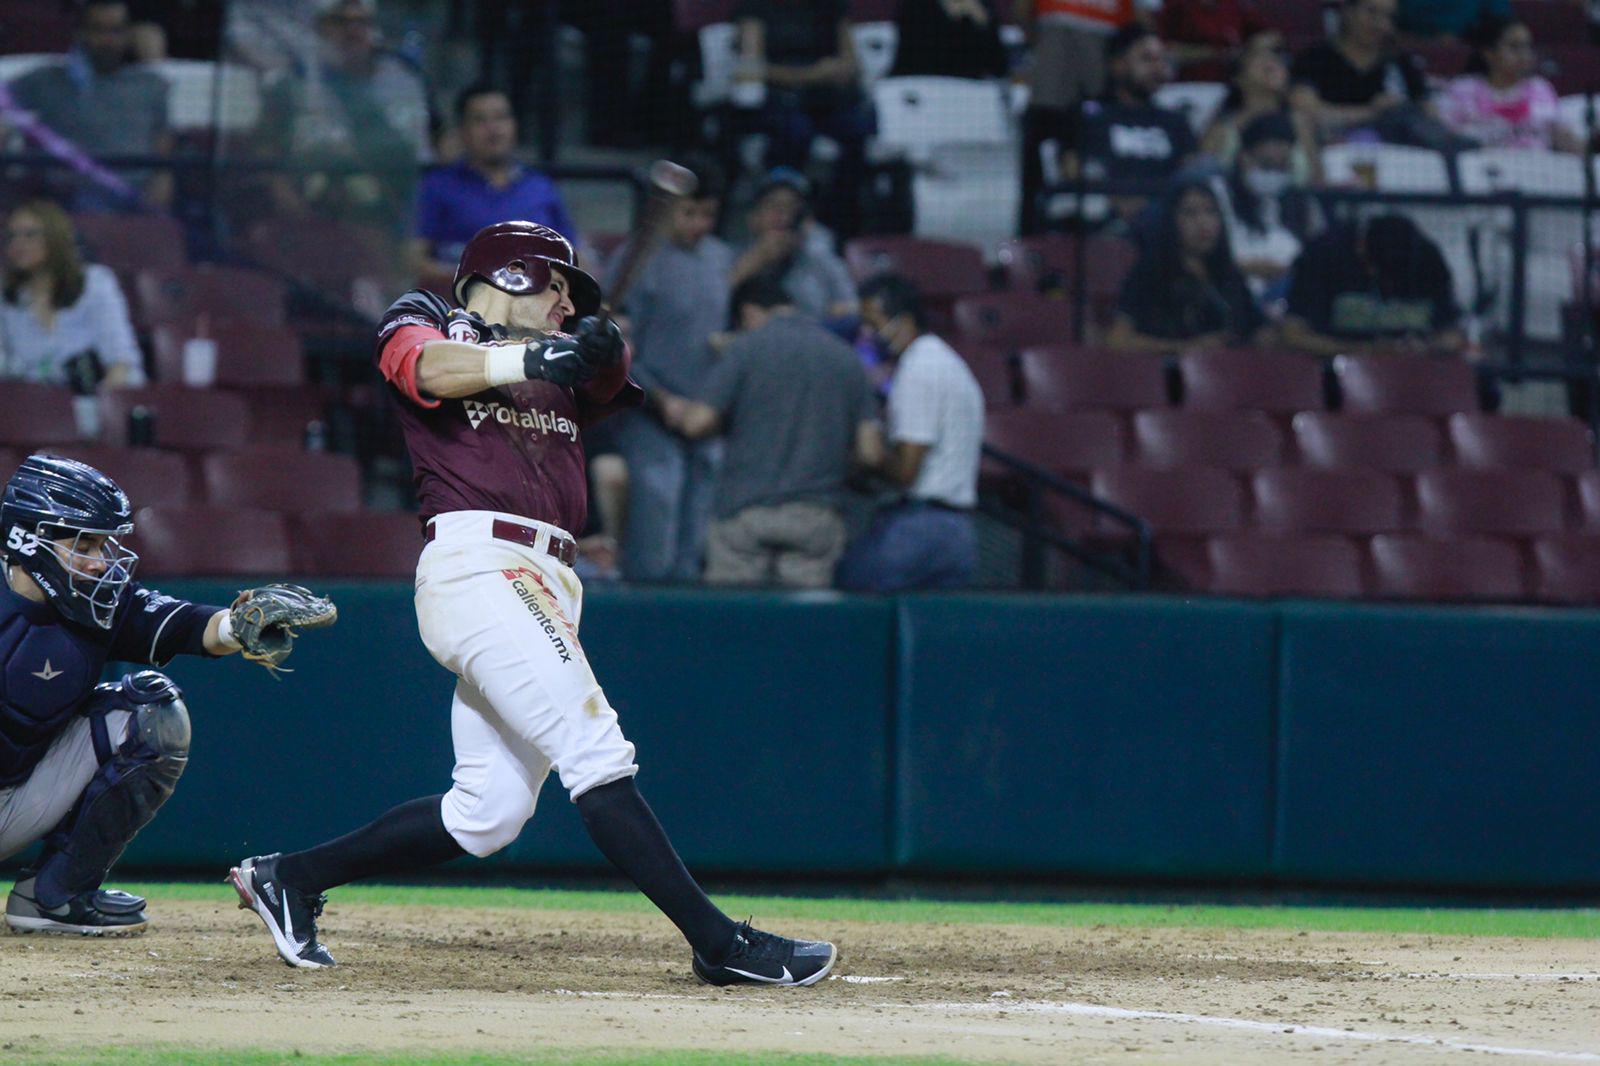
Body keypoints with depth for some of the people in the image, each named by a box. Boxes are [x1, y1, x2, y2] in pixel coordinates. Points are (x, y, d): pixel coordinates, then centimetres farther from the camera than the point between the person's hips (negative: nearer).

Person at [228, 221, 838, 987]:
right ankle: (719, 944, -21)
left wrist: (601, 349, -14)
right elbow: (430, 367, -14)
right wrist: (527, 357, -29)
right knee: (595, 752, -16)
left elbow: (612, 379, 8)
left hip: (543, 582, 8)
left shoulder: (556, 367, 28)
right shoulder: (425, 321, 10)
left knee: (486, 815, 5)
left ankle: (291, 878, 18)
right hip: (477, 563, -8)